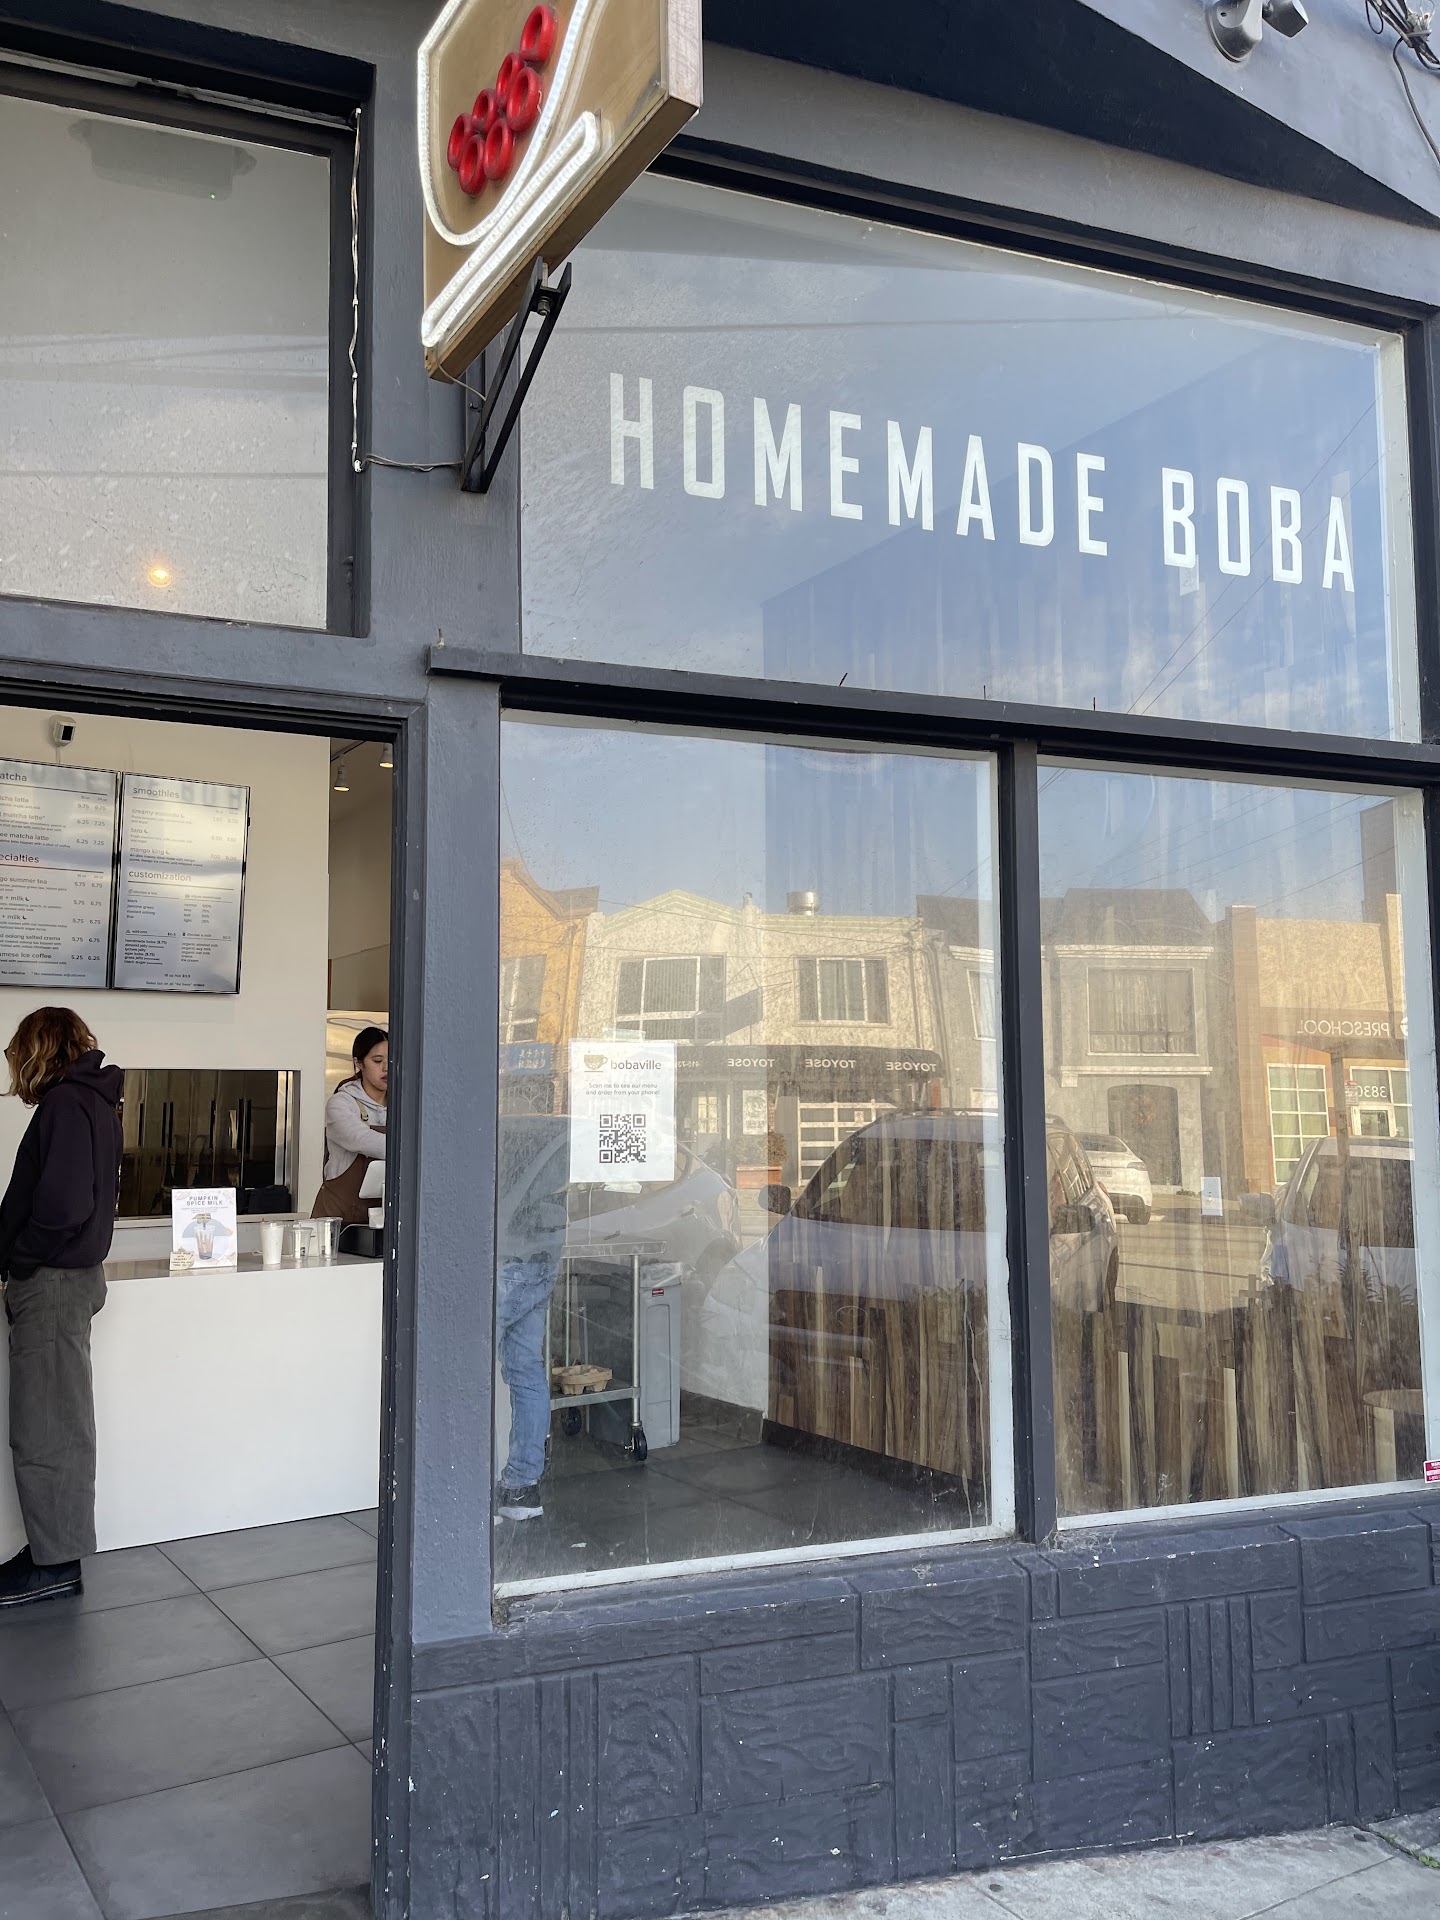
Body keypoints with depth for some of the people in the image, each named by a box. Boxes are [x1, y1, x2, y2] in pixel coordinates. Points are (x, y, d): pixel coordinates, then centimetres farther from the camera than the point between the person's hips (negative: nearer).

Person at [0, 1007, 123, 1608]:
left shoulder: (65, 1103, -16)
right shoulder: (92, 1100, 14)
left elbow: (62, 1204, -25)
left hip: (53, 1282, -9)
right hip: (73, 1275, 9)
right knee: (58, 1425, 14)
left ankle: (55, 1562, 7)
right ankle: (54, 1550, 22)